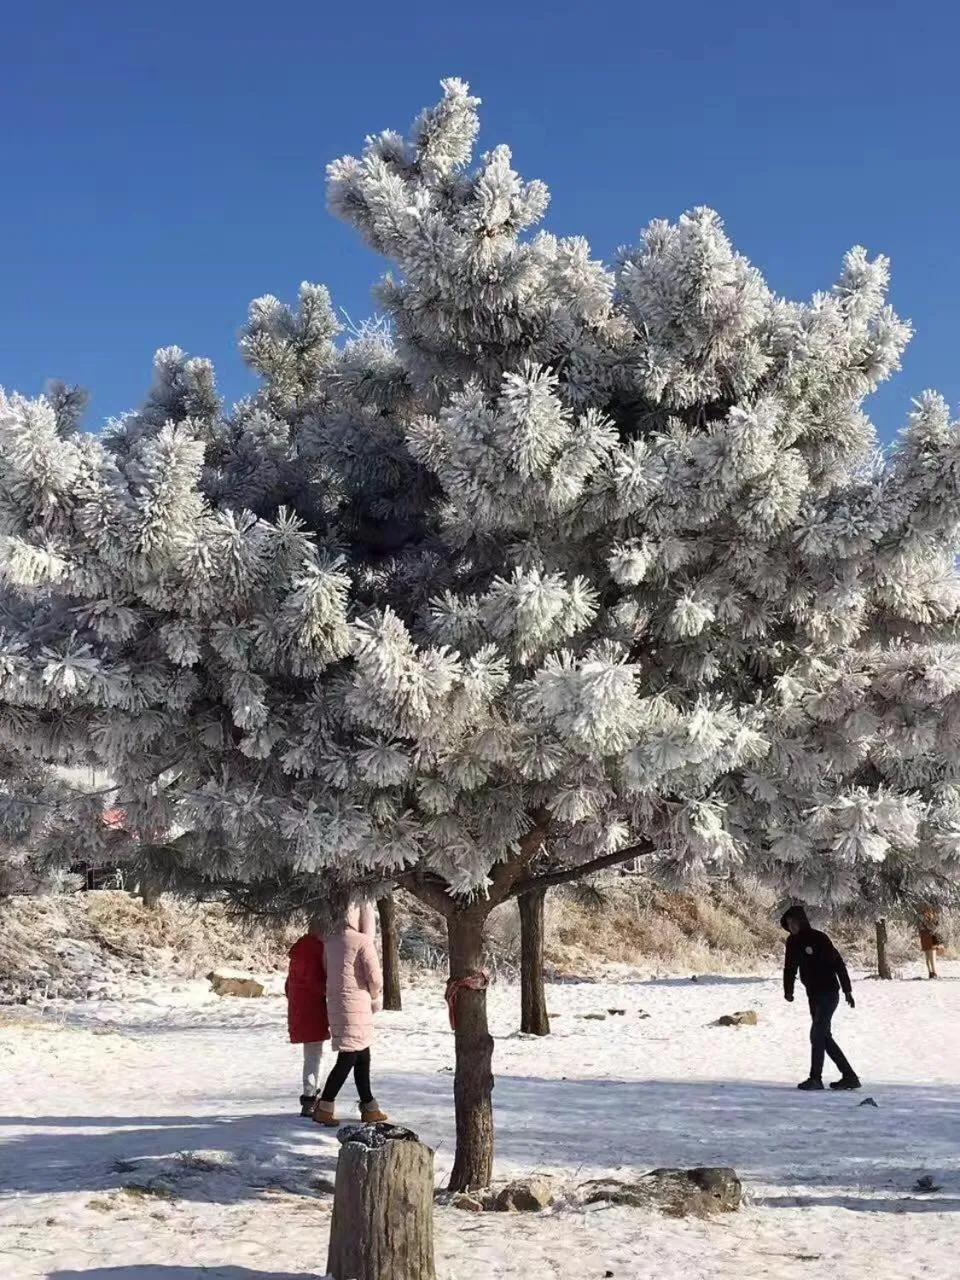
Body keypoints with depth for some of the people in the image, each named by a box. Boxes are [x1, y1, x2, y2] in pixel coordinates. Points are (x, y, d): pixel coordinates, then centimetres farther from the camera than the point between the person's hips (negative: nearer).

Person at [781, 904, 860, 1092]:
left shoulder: (818, 938, -14)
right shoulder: (792, 942, 5)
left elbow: (838, 963, -12)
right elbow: (790, 968, 13)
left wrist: (847, 991, -12)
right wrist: (788, 990, 3)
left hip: (828, 993, -8)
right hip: (813, 995, 8)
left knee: (817, 1034, -11)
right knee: (824, 1036, 9)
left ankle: (815, 1078, -5)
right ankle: (849, 1076, 16)